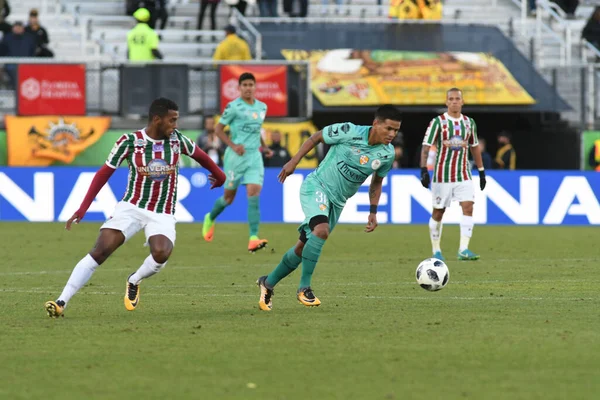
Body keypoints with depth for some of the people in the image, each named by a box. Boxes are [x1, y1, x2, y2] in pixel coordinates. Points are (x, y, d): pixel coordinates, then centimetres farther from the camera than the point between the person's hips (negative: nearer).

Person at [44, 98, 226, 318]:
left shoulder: (177, 139, -4)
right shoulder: (130, 141, -10)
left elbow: (200, 155, 17)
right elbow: (103, 174, -5)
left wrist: (219, 176, 31)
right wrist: (82, 210, -11)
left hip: (162, 214, 1)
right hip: (131, 207, -1)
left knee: (161, 254, -28)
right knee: (99, 252, -17)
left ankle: (134, 282, 4)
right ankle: (61, 302, -15)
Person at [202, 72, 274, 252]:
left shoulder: (262, 107, 10)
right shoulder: (233, 107, -8)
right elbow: (219, 129, -5)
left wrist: (264, 147, 12)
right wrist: (233, 146, -16)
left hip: (254, 156, 4)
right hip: (235, 156, -4)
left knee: (254, 194, -13)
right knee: (229, 197, 8)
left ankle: (253, 239, -19)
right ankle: (210, 219, 40)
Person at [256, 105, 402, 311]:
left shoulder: (387, 154, -4)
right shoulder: (349, 132, -19)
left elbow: (376, 182, 13)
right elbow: (316, 137, -4)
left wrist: (373, 212, 7)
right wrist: (293, 162, -4)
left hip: (337, 201, 6)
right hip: (317, 186, -6)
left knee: (303, 247, 10)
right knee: (321, 229, -31)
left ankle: (268, 283, 28)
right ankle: (304, 288, -21)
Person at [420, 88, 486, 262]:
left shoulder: (469, 122, 8)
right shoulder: (438, 122, -5)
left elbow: (475, 147, 18)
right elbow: (426, 147, -8)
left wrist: (481, 171, 16)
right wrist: (424, 169, -18)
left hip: (463, 174, 3)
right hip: (442, 175, -3)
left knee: (468, 207, -14)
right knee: (438, 212, 3)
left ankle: (463, 250, -18)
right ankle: (436, 251, 19)